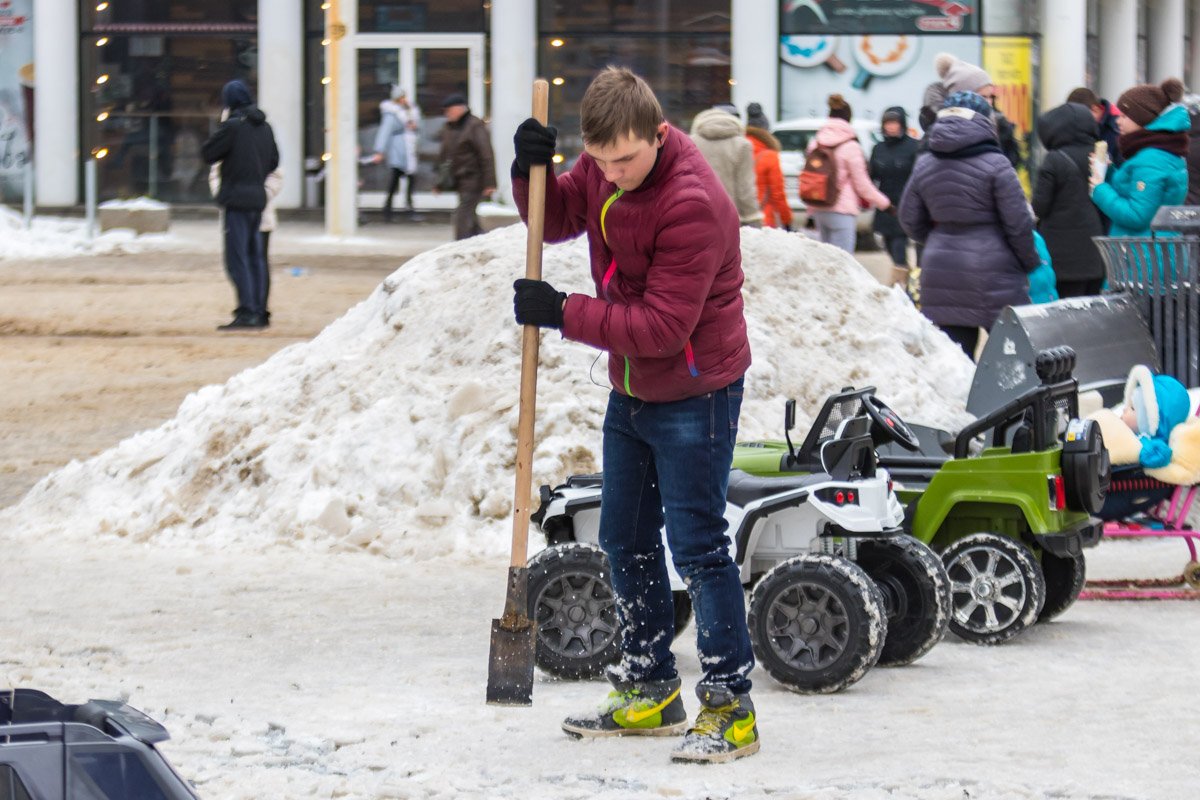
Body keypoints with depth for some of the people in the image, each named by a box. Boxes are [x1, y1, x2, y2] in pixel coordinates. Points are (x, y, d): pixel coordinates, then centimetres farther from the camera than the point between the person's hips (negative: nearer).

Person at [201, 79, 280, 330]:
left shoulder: (233, 126, -13)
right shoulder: (264, 127, 9)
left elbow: (207, 153, -7)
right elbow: (273, 161, 18)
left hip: (237, 198, -7)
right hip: (258, 198, 7)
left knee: (237, 257, -7)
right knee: (255, 256, 14)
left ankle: (246, 312, -14)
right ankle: (259, 312, 18)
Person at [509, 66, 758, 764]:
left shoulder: (693, 204, -28)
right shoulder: (604, 167, -3)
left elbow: (663, 326, -28)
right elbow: (558, 218, 14)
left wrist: (564, 314, -24)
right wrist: (531, 174, -8)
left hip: (695, 396, -9)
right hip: (631, 391, 9)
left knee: (697, 546, -7)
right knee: (626, 542, 15)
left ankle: (731, 706, 0)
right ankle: (651, 692, 26)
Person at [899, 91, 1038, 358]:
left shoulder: (924, 166, 7)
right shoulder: (995, 165, -10)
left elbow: (910, 222, 13)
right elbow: (1018, 223, -9)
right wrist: (1030, 262, 6)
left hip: (940, 274, 5)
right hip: (993, 275, -5)